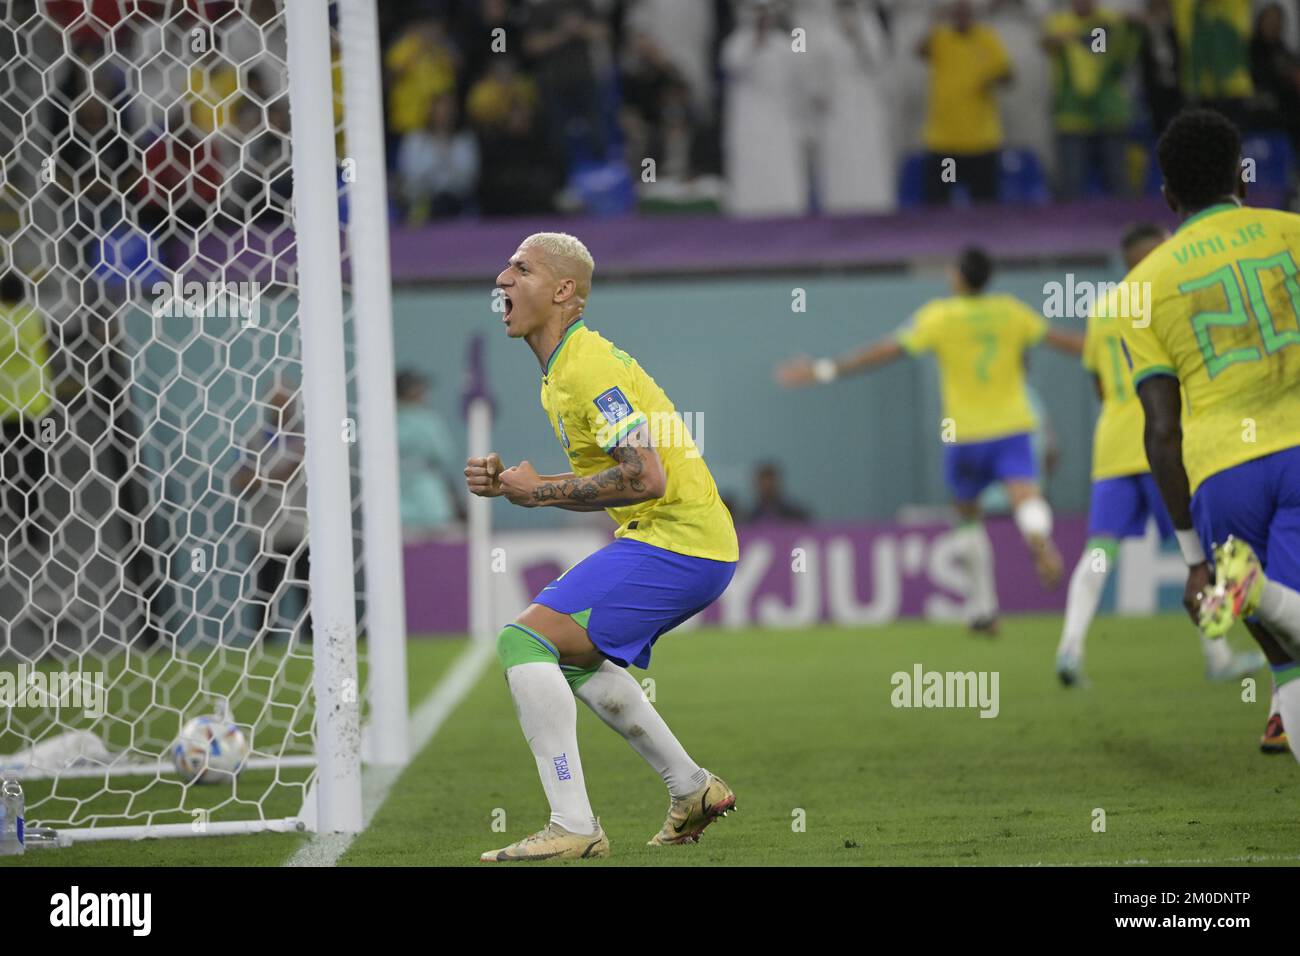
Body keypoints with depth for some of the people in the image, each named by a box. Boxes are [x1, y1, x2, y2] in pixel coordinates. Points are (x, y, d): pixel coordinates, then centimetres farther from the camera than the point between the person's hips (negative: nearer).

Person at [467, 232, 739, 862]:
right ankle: (691, 789, 31)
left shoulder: (588, 367, -17)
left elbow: (646, 478, -25)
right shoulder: (560, 372, 15)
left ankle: (572, 828, -20)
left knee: (524, 640, -17)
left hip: (676, 544, -11)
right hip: (698, 547, 11)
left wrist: (539, 492, -15)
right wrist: (507, 482, 5)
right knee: (572, 656, 27)